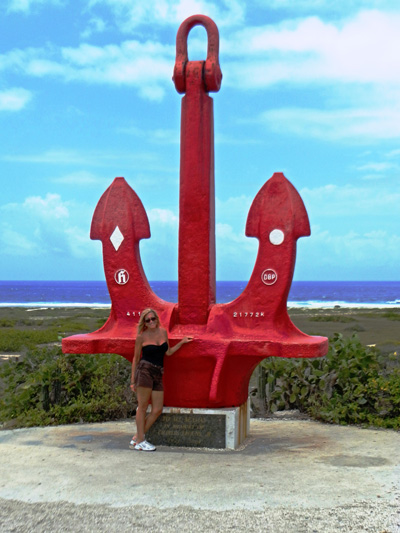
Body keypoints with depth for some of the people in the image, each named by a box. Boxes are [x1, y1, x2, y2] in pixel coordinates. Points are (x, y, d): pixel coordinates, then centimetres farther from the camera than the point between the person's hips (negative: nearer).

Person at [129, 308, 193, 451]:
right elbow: (136, 358, 4)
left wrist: (182, 342, 15)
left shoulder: (163, 332, 12)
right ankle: (140, 441, 8)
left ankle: (136, 439, 12)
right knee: (142, 407, -1)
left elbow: (168, 352, 21)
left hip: (158, 374, 6)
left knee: (157, 410, 3)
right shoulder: (142, 336, -1)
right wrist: (133, 379, 3)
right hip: (144, 371, -6)